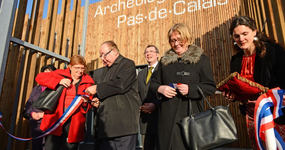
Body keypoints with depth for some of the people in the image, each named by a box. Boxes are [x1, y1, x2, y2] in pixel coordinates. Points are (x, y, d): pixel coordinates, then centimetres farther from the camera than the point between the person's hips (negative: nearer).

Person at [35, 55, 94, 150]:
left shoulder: (88, 82, 7)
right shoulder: (60, 74, 6)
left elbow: (89, 106, 9)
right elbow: (39, 77, -1)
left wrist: (85, 103, -15)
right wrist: (59, 81, -13)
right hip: (56, 118, 0)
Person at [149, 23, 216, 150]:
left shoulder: (201, 59, 3)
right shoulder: (164, 60, 12)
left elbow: (211, 87, -1)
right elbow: (153, 83, 15)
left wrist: (190, 89, -17)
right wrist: (160, 88, -7)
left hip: (191, 115, -2)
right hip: (168, 116, 3)